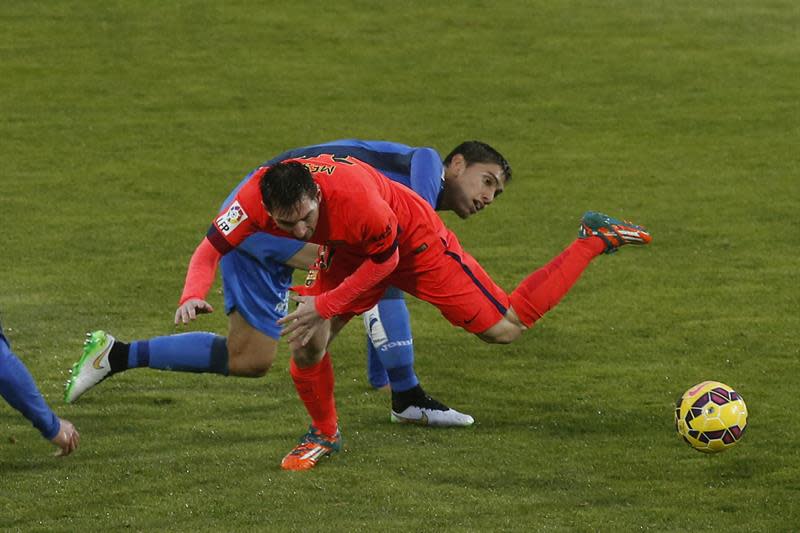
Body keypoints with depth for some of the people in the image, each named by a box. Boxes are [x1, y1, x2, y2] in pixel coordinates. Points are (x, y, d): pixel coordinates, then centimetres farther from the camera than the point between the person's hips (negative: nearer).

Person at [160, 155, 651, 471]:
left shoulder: (351, 193, -42)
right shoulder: (257, 196, -30)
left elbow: (385, 259, -24)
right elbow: (212, 248, -21)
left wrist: (324, 305, -28)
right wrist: (193, 294, -42)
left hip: (414, 241, -5)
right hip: (351, 252, 5)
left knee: (506, 328, 1)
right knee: (307, 345, -9)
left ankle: (596, 239, 14)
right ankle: (325, 434, 20)